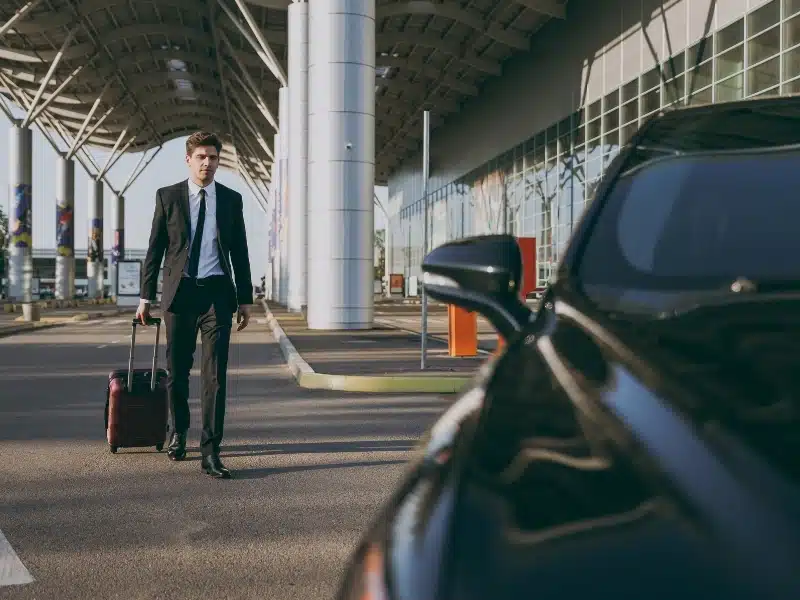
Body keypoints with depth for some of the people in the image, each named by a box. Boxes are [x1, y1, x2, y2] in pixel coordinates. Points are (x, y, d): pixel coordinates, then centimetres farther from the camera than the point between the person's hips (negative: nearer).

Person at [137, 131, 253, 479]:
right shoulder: (168, 196, 5)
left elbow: (239, 253, 11)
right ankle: (178, 431, 33)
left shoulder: (231, 199, 8)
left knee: (215, 373, -7)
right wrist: (146, 296, 4)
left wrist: (245, 299, 7)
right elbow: (154, 249, 7)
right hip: (179, 292, 0)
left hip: (217, 293, 0)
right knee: (177, 371, 9)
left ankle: (210, 451, -4)